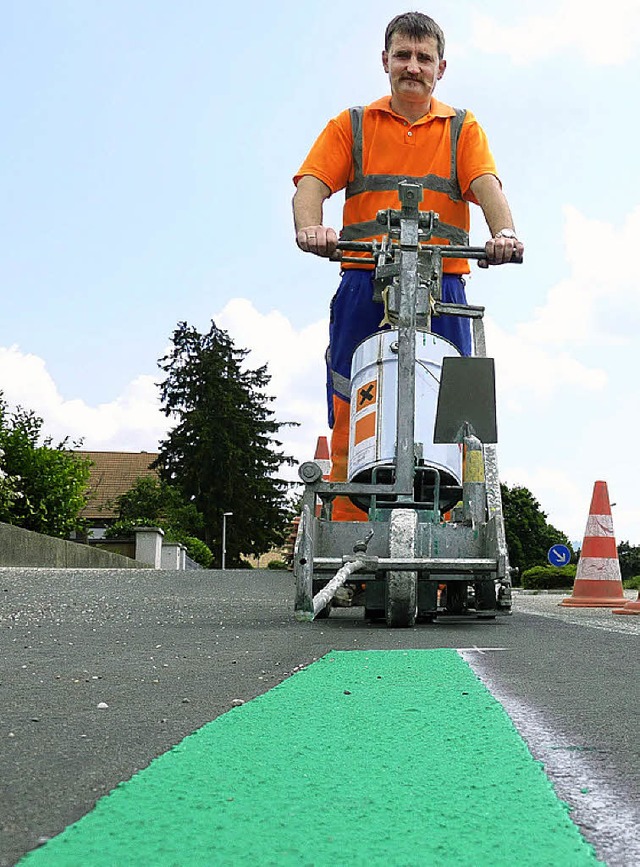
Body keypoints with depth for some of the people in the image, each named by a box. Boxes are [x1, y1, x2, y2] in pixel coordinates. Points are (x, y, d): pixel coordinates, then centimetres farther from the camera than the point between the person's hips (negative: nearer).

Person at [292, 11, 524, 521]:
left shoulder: (463, 128, 19)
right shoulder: (352, 125, 18)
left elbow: (486, 185, 1)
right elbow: (311, 183, 3)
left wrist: (503, 232, -22)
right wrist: (310, 227, -21)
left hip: (442, 289, 1)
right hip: (363, 287, 0)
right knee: (351, 419, -6)